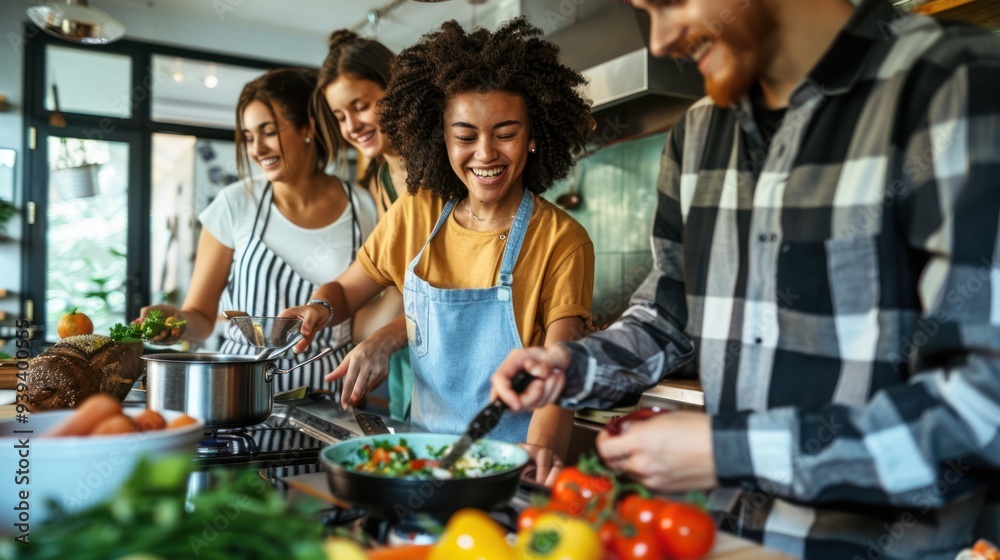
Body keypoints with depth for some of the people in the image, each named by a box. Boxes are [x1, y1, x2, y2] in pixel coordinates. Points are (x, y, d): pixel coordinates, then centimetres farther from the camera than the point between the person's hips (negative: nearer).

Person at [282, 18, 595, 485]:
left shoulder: (561, 242, -8)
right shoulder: (415, 214, 4)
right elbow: (345, 291, 14)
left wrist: (541, 449, -32)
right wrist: (320, 309, -8)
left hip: (510, 464, -3)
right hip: (423, 454, 4)